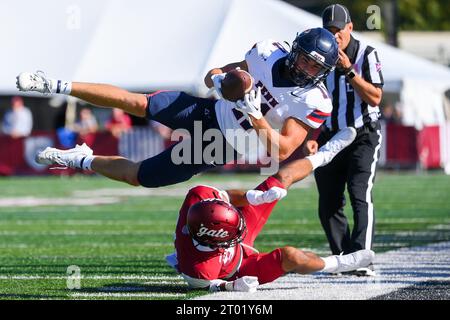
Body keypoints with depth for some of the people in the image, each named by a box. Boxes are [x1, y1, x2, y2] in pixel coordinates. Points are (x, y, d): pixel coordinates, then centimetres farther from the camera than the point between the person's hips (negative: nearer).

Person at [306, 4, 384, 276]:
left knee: (360, 195, -18)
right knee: (329, 204, 1)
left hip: (363, 136, -4)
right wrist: (310, 137, -4)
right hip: (329, 138, 4)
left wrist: (349, 70, -22)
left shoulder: (366, 55, -8)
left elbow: (375, 98, -15)